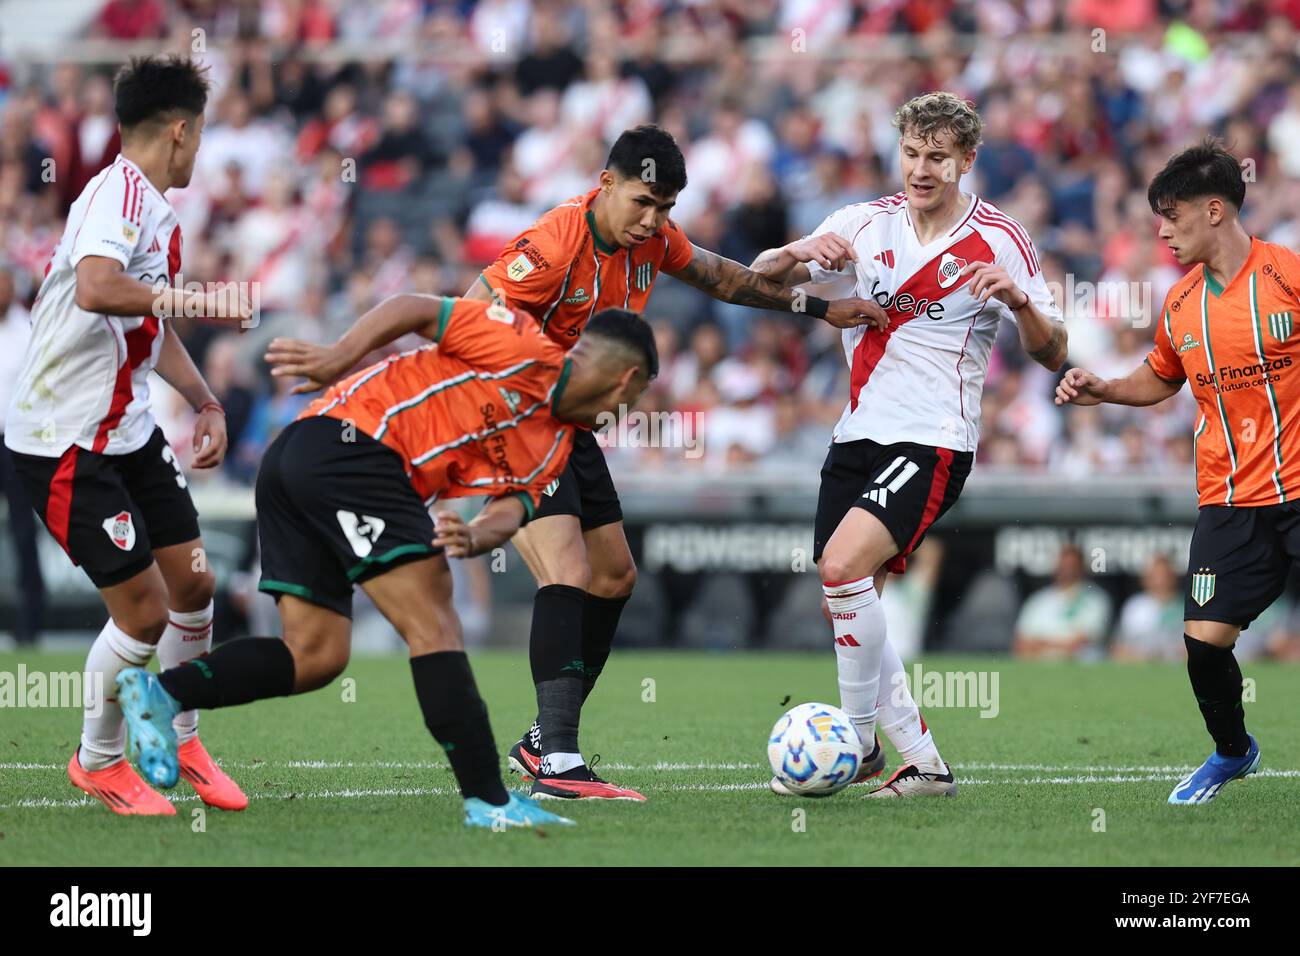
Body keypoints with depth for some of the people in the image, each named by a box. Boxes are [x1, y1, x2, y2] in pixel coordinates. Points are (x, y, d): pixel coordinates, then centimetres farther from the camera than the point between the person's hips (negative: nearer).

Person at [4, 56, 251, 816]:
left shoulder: (160, 212, 10)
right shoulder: (119, 194, -20)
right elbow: (96, 289, -40)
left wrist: (207, 403, 18)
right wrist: (197, 299, -34)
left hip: (128, 431, 9)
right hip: (64, 444, -9)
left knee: (193, 585, 12)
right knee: (145, 610, -5)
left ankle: (181, 743, 32)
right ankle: (100, 762, 18)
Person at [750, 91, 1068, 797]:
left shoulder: (999, 240, -4)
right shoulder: (865, 225, 7)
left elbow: (1051, 353, -5)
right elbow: (759, 279, 6)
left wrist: (1019, 298, -25)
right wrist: (798, 252, -16)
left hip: (932, 442, -6)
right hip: (858, 435, 6)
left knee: (844, 566, -25)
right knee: (845, 605, 3)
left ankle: (858, 741, -11)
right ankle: (923, 764, 13)